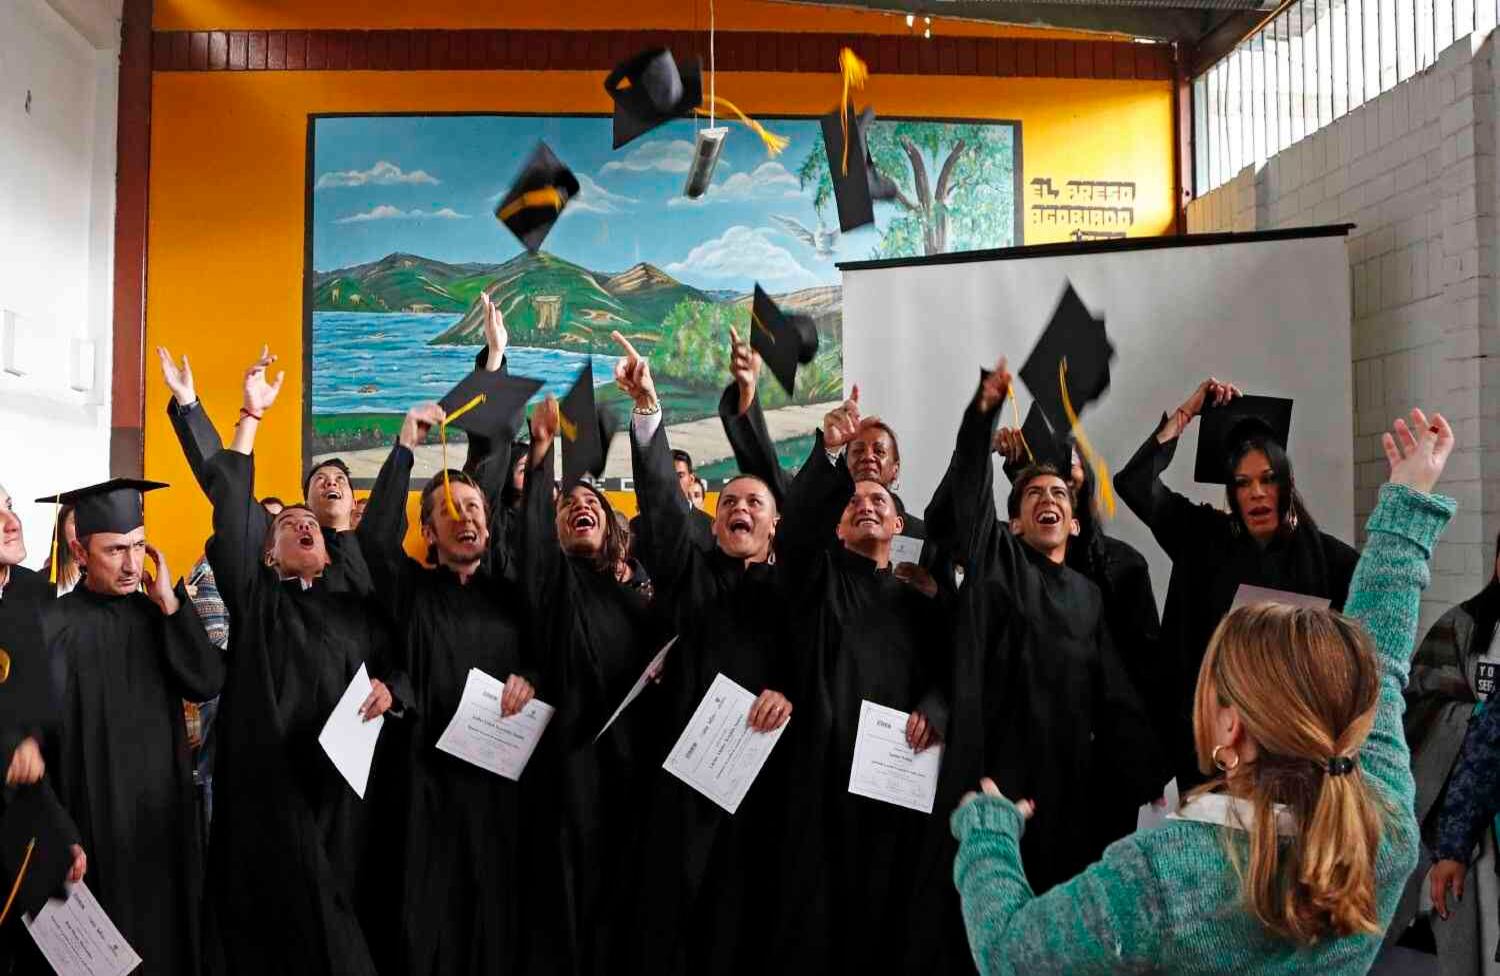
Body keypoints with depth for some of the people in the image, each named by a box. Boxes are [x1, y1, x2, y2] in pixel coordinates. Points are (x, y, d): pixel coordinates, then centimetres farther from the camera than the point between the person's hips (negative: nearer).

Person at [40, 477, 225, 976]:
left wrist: (170, 604, -12)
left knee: (166, 936, 15)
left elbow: (208, 684, -7)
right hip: (95, 816, -4)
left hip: (164, 809, 5)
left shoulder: (157, 615, 5)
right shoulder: (53, 626, -10)